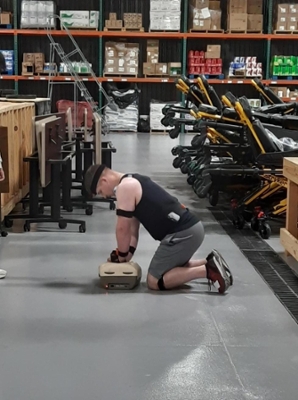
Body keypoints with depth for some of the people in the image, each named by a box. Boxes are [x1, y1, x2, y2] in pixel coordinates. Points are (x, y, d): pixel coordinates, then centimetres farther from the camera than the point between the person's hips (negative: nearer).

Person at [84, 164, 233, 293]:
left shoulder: (124, 187, -11)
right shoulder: (132, 181, 20)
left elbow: (122, 228, -8)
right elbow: (133, 225, 21)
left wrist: (122, 255, 6)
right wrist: (129, 252, 14)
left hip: (182, 233, -10)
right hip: (191, 227, 10)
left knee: (154, 281, -2)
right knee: (171, 266, 29)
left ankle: (207, 270, -9)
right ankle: (209, 263, 16)